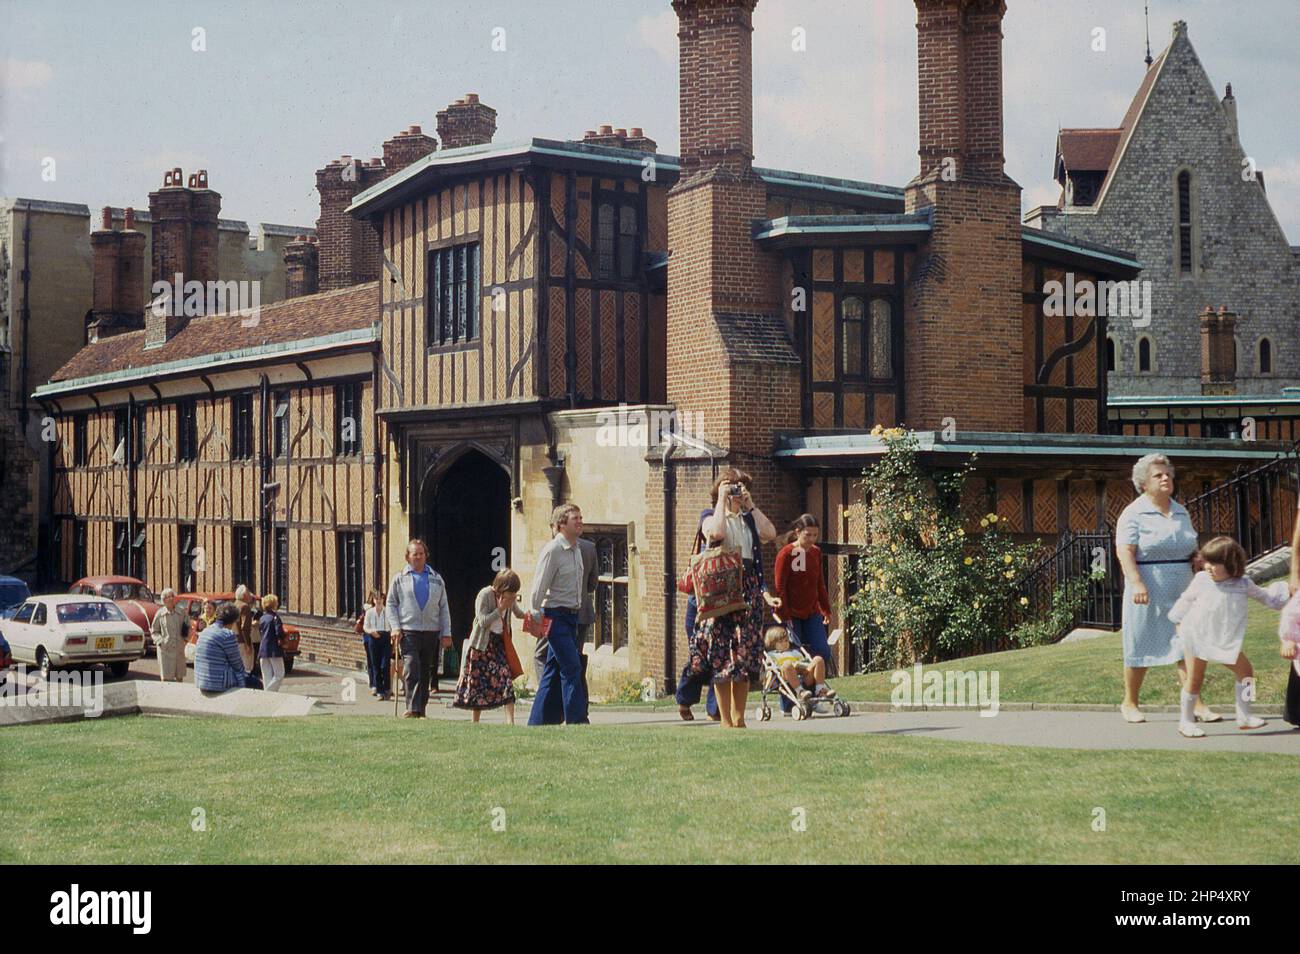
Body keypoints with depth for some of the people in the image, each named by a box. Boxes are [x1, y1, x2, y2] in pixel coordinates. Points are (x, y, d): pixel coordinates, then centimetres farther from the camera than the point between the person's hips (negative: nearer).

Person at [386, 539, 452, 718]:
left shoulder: (436, 579, 15)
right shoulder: (400, 579, 9)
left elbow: (444, 608, 14)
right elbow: (391, 605, 8)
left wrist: (446, 633, 7)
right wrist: (395, 628, -6)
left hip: (431, 632, 3)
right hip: (408, 631, -3)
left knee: (425, 673, 6)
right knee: (411, 670, -17)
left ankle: (421, 710, 14)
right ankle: (412, 709, -21)